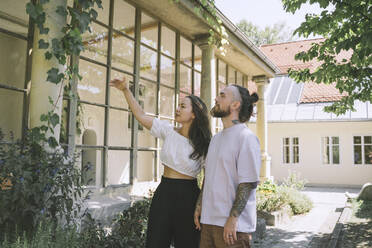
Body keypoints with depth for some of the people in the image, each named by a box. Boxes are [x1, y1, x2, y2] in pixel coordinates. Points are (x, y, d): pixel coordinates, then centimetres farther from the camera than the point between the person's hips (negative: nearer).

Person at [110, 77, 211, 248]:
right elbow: (141, 116, 2)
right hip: (163, 193, 3)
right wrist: (126, 90, -2)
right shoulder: (168, 131, 2)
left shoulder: (203, 145, -7)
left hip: (187, 196, -3)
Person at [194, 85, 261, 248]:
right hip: (209, 219, 7)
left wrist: (233, 218, -18)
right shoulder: (216, 138, 14)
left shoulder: (246, 137, -11)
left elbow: (249, 182, -16)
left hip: (232, 224, -7)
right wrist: (199, 205, 15)